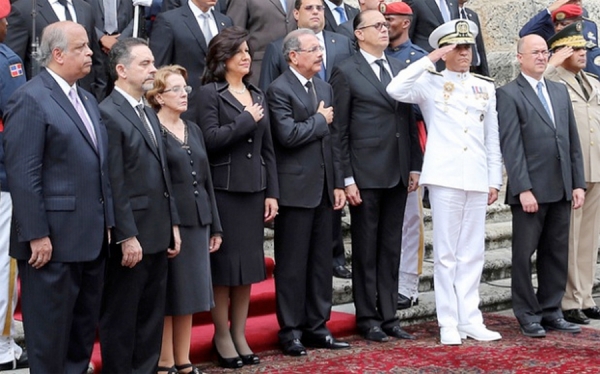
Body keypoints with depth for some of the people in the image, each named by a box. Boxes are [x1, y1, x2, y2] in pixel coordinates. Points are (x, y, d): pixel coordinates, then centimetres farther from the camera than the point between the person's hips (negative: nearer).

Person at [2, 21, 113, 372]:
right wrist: (36, 235, -19)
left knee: (85, 329, 15)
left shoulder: (87, 100, 16)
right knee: (50, 330, 2)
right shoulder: (30, 99, -11)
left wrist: (106, 223, 13)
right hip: (53, 240, -8)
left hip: (91, 239, 8)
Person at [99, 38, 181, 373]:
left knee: (152, 317, 14)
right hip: (130, 237, -9)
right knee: (121, 320, 2)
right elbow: (114, 184, -17)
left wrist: (173, 224, 14)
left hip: (157, 235, 9)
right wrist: (127, 237, -19)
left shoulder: (149, 113, 16)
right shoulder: (108, 114, -13)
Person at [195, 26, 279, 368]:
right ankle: (222, 337, 11)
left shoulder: (257, 95, 14)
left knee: (249, 263, 9)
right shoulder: (210, 93, -4)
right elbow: (211, 139, -17)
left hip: (254, 190, 6)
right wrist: (247, 119, -11)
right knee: (225, 264, 0)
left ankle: (240, 335, 18)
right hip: (224, 190, -6)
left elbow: (267, 148, 13)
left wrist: (272, 193, 7)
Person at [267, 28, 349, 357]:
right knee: (292, 264, 0)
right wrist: (320, 120, -7)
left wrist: (337, 183, 11)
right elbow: (288, 135, -22)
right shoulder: (279, 90, -9)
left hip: (323, 189, 7)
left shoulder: (324, 88, 16)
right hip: (295, 190, -7)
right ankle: (291, 330, 8)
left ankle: (317, 327, 19)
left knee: (321, 262, 11)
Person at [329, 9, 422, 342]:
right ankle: (367, 318, 13)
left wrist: (415, 166, 8)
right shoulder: (346, 72, -4)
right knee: (366, 248, 4)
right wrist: (347, 178, -11)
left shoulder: (400, 69, 13)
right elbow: (340, 130, -6)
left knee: (391, 247, 10)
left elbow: (409, 121, 15)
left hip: (397, 173, 5)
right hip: (365, 174, -5)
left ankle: (388, 316, 17)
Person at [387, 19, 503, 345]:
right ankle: (449, 323, 4)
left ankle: (470, 320, 13)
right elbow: (395, 90, -17)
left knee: (472, 253, 7)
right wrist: (429, 60, -11)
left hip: (477, 180, 4)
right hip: (445, 177, -4)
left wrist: (494, 180, 11)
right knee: (446, 253, -1)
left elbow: (492, 138, 16)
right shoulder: (431, 83, 3)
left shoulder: (486, 88, 16)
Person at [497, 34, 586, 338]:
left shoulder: (560, 91, 15)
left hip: (561, 189, 6)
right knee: (525, 253, 2)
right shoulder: (509, 95, -4)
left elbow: (573, 141, 14)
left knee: (557, 253, 10)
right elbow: (511, 146, -10)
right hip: (531, 190, -6)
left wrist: (578, 183, 7)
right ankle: (528, 315, 11)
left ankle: (551, 311, 18)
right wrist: (523, 189, -16)